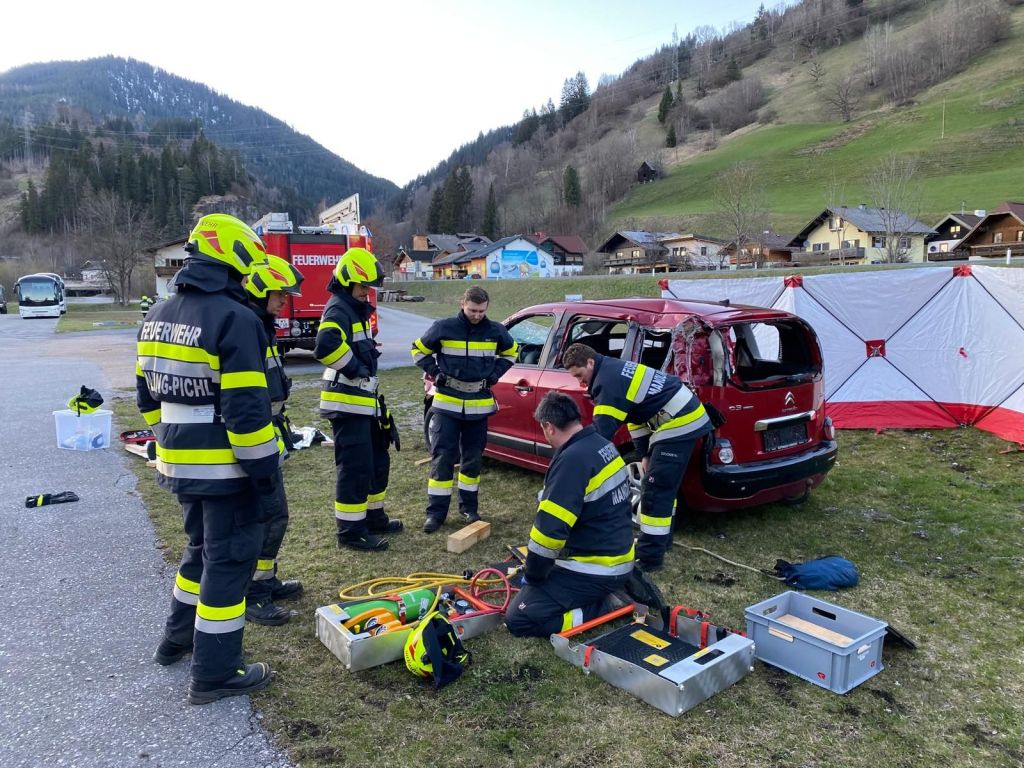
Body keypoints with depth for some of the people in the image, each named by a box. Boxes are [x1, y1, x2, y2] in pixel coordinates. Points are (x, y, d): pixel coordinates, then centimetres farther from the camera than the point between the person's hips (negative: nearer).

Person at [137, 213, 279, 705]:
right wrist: (265, 473, -16)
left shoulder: (157, 317, 9)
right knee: (228, 561, 4)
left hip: (178, 465, 9)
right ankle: (213, 674, 15)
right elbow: (247, 411, -23)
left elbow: (149, 397, 15)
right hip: (224, 470, -8)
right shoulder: (235, 319, -20)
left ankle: (177, 639, 42)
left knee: (200, 549, 26)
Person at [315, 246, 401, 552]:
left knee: (378, 461, 18)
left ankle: (374, 517, 31)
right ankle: (351, 531, 4)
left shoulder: (356, 309, 17)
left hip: (363, 402, 10)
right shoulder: (339, 309, -15)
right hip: (347, 404, -10)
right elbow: (326, 346, -35)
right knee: (355, 468, -5)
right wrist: (354, 368, -21)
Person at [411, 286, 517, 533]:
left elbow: (510, 352, 19)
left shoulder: (495, 331, 0)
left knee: (472, 458, 11)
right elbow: (419, 350, 8)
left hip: (479, 406, 2)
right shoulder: (443, 328, -6)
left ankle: (469, 507, 25)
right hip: (447, 404, -2)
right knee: (442, 458, -2)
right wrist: (435, 373, -3)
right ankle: (436, 511, 6)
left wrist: (494, 374, 6)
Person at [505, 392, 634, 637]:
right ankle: (618, 590, 14)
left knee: (518, 620, -9)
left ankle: (607, 606, -6)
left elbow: (550, 528, -25)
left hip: (595, 569, -9)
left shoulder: (573, 459, -24)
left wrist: (532, 576, -8)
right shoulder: (603, 445, 5)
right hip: (618, 558, 10)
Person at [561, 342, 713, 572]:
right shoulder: (614, 370, 13)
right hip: (684, 418, 11)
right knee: (663, 485, 21)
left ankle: (650, 557, -2)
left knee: (655, 490, -8)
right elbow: (636, 414, 18)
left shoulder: (609, 380, -19)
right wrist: (645, 454, 16)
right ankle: (661, 539, 35)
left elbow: (602, 431, -25)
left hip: (679, 424, -11)